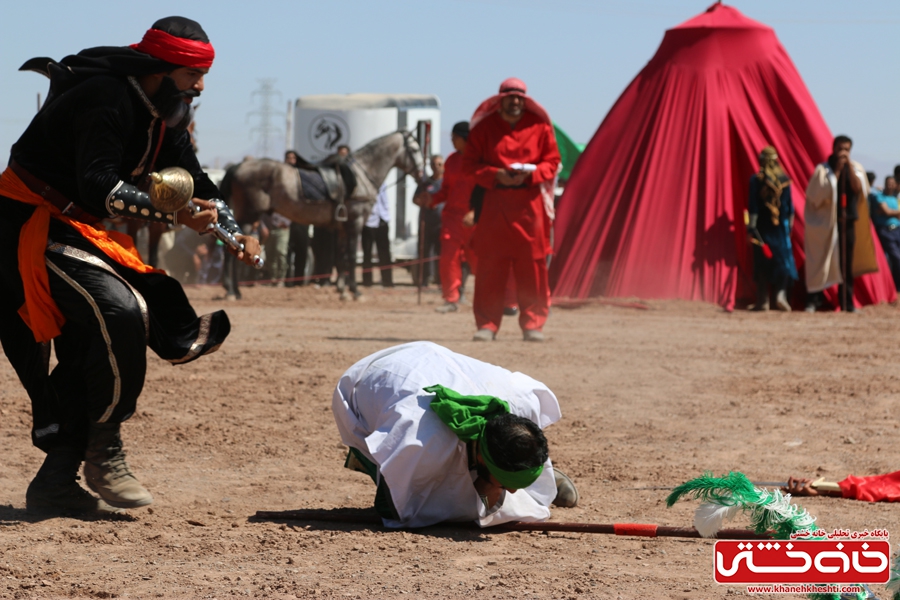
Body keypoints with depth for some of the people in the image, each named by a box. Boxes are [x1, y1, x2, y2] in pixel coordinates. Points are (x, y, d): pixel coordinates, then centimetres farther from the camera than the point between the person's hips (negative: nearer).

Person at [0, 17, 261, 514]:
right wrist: (174, 213, -38)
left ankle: (56, 483, 14)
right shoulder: (107, 99, -21)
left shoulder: (165, 118, 10)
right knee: (121, 312, -25)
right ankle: (103, 452, -14)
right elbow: (99, 185, -31)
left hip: (78, 227, 11)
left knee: (83, 353, 8)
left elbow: (195, 184, 14)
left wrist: (235, 236, -2)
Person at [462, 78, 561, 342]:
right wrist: (495, 175, -12)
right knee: (490, 268, -3)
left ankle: (532, 324, 5)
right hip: (494, 203, 0)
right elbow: (470, 164, 5)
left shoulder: (539, 126, 8)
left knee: (532, 268, -2)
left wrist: (530, 174, -10)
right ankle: (487, 325, 2)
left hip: (529, 204, 0)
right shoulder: (484, 127, 6)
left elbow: (552, 161, 9)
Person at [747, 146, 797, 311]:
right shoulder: (784, 179, -1)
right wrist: (790, 223, 14)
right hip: (780, 226, 1)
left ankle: (763, 301, 7)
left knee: (762, 262, 6)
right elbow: (789, 205, 4)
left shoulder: (756, 180, -7)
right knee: (782, 260, 6)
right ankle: (781, 294, -12)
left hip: (762, 225, -1)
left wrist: (751, 226, -5)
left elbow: (753, 206, -8)